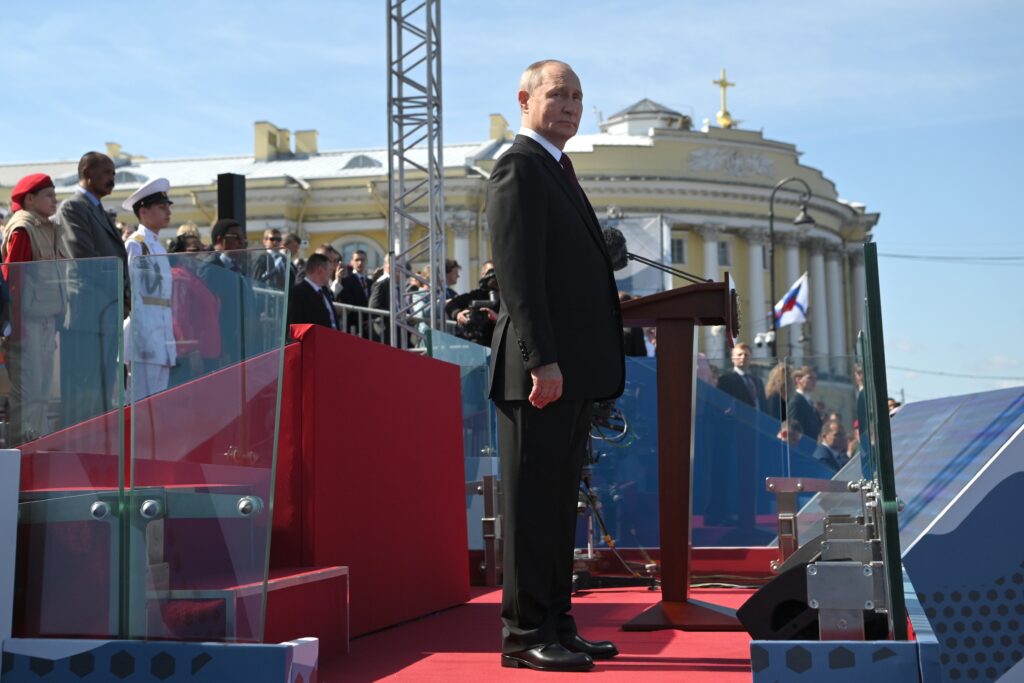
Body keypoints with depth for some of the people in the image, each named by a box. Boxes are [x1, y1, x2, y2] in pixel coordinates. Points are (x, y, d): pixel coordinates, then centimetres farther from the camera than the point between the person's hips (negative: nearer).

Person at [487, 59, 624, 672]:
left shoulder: (557, 171, 23)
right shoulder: (520, 168, -7)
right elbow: (519, 274, -17)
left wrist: (572, 365, 18)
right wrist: (542, 360, -23)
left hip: (571, 369, 10)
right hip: (544, 369, -10)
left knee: (558, 503, 12)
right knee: (534, 502, -5)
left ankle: (557, 626, 19)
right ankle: (525, 634, 1)